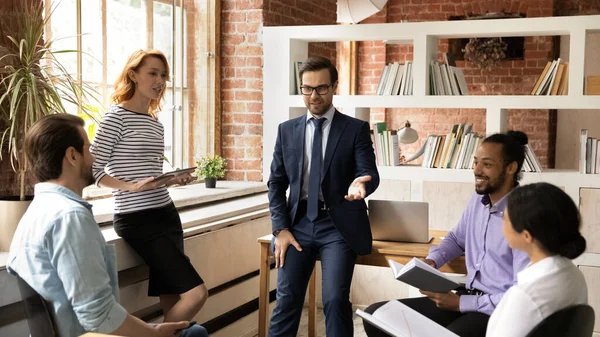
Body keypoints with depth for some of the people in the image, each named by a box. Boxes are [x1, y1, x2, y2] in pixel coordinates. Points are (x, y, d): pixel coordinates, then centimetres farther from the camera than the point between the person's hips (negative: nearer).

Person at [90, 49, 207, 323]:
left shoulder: (156, 124, 14)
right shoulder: (116, 117, -9)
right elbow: (92, 170, -10)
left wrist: (172, 180, 1)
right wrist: (132, 187, -22)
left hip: (167, 214, 8)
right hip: (137, 220, -8)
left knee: (172, 299, 6)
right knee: (196, 292, -13)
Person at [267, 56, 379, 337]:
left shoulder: (356, 129, 2)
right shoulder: (287, 130, 10)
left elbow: (370, 173, -6)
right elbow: (276, 182, 10)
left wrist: (360, 184, -32)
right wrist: (281, 229, -2)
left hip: (338, 225, -2)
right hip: (299, 222, 2)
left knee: (335, 300, -17)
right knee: (286, 299, -9)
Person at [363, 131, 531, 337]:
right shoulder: (477, 200, 9)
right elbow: (457, 238, 28)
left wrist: (461, 303, -17)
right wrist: (432, 260, 6)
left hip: (500, 311, -8)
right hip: (467, 298, 8)